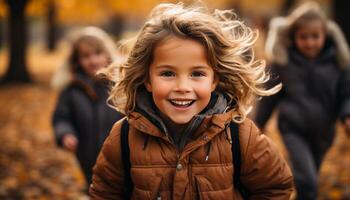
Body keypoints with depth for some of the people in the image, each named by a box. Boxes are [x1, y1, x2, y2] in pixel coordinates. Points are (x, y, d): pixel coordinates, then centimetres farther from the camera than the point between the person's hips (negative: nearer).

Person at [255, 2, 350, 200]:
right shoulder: (283, 60, -8)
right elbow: (271, 93, 4)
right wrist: (260, 122, 14)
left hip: (322, 132, 3)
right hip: (293, 129, -3)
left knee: (308, 179, 22)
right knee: (307, 182, -19)